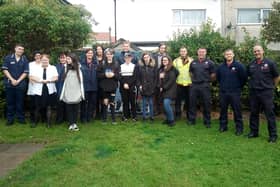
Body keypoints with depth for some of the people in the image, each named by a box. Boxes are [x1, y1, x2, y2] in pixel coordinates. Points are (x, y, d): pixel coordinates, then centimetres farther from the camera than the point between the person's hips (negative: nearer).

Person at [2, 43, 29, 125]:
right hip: (9, 84, 0)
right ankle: (10, 119, 14)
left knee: (20, 102, 5)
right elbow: (5, 69, -1)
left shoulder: (25, 60, 5)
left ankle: (21, 118, 14)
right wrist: (12, 80, -10)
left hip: (21, 84, 0)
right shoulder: (8, 58, 4)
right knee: (10, 102, 5)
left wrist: (18, 81, -9)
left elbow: (25, 72, 0)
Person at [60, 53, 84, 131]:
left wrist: (82, 93, 3)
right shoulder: (67, 69, 8)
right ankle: (71, 124, 10)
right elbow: (65, 82, 8)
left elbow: (81, 81, 7)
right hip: (68, 93, 1)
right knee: (69, 109, 2)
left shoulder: (78, 69, 4)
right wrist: (63, 94, 5)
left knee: (76, 109, 4)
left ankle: (74, 123, 15)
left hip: (76, 93, -1)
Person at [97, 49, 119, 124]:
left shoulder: (116, 64, 5)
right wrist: (105, 75, -16)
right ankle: (104, 119, 15)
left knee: (112, 103, 6)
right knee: (105, 103, 3)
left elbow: (119, 75, 3)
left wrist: (113, 75, -15)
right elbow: (98, 74, -1)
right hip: (104, 87, -1)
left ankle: (113, 119, 16)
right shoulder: (102, 64, 2)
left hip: (113, 87, 1)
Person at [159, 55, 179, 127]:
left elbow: (171, 80, -14)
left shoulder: (172, 69, -7)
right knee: (166, 104, 7)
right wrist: (160, 87, -1)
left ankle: (171, 120, -6)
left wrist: (164, 87, -12)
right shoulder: (161, 69, 15)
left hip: (170, 90, -7)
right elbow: (160, 79, 16)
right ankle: (168, 119, 20)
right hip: (164, 90, 7)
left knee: (166, 103, -18)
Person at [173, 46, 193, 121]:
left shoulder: (191, 60, 6)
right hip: (179, 84, 0)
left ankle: (189, 115, 22)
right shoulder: (176, 61, 7)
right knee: (178, 99, 4)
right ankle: (178, 114, 18)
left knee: (188, 100, 9)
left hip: (189, 83, 0)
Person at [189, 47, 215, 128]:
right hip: (194, 85, 3)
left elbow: (213, 74, 1)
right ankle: (191, 120, 20)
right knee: (192, 103, 7)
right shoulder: (193, 62, 9)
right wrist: (194, 79, 13)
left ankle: (207, 122, 15)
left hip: (205, 86, -3)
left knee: (206, 104, 3)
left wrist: (207, 80, 7)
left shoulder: (209, 63, -1)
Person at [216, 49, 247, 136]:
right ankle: (223, 126, 23)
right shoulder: (221, 67, 6)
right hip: (223, 92, 4)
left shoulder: (239, 66, -6)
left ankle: (239, 128, 11)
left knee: (237, 111, 1)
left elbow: (244, 78, -3)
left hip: (235, 93, -4)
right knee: (223, 110, 10)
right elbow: (217, 77, 22)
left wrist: (239, 87, 3)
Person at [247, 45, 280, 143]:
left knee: (270, 114, 1)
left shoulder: (270, 63, -4)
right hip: (253, 92, 4)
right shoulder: (251, 64, 6)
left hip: (266, 92, -4)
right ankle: (253, 132, 24)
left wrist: (271, 86, 11)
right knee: (254, 113, 11)